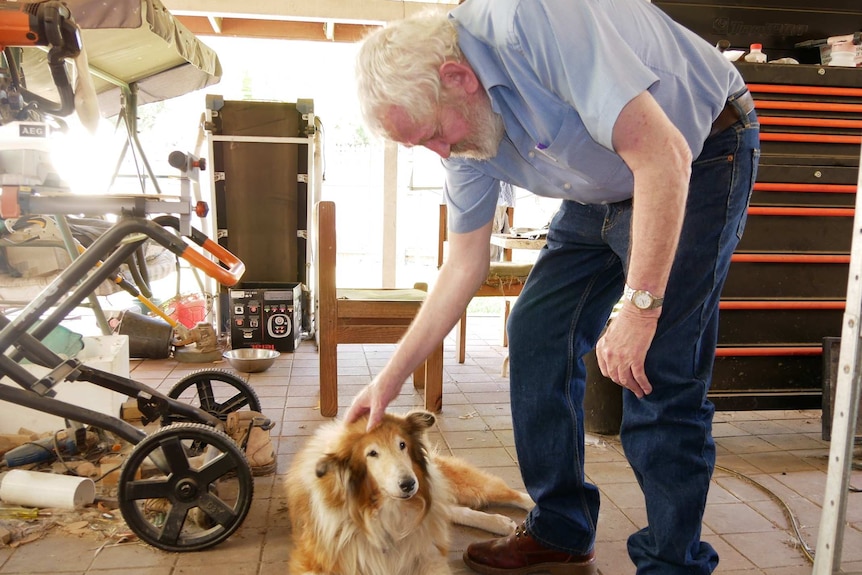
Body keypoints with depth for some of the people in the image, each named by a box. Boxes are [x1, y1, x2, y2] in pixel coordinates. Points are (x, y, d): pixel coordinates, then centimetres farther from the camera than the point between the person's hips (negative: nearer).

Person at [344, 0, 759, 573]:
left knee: (659, 372, -15)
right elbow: (465, 264, 0)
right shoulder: (462, 134, -6)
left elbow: (662, 156, -32)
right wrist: (391, 377, 1)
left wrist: (639, 307, -30)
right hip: (605, 191, 7)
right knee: (537, 333, 1)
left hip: (699, 154, -7)